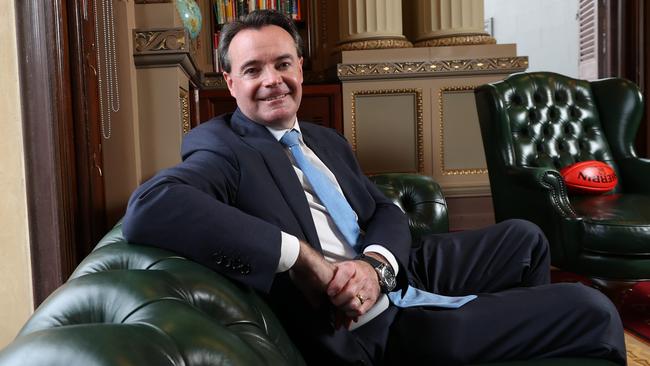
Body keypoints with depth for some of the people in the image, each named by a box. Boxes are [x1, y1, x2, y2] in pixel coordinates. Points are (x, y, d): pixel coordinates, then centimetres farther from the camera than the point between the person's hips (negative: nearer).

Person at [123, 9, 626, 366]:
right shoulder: (223, 150, -14)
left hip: (400, 277, 8)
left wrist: (375, 263, -17)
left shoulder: (328, 141, 12)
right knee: (591, 312, -6)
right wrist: (301, 255, -32)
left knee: (524, 237, 24)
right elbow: (146, 209, -33)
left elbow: (386, 213, 7)